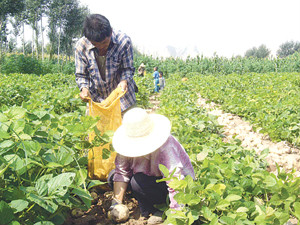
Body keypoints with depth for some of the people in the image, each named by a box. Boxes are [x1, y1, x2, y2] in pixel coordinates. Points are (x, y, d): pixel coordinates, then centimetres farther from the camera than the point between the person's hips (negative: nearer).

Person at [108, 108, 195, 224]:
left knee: (138, 182, -32)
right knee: (113, 176, -4)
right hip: (151, 176, 7)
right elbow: (121, 172, -7)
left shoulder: (166, 149, -36)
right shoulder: (128, 145, -17)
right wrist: (116, 202, -16)